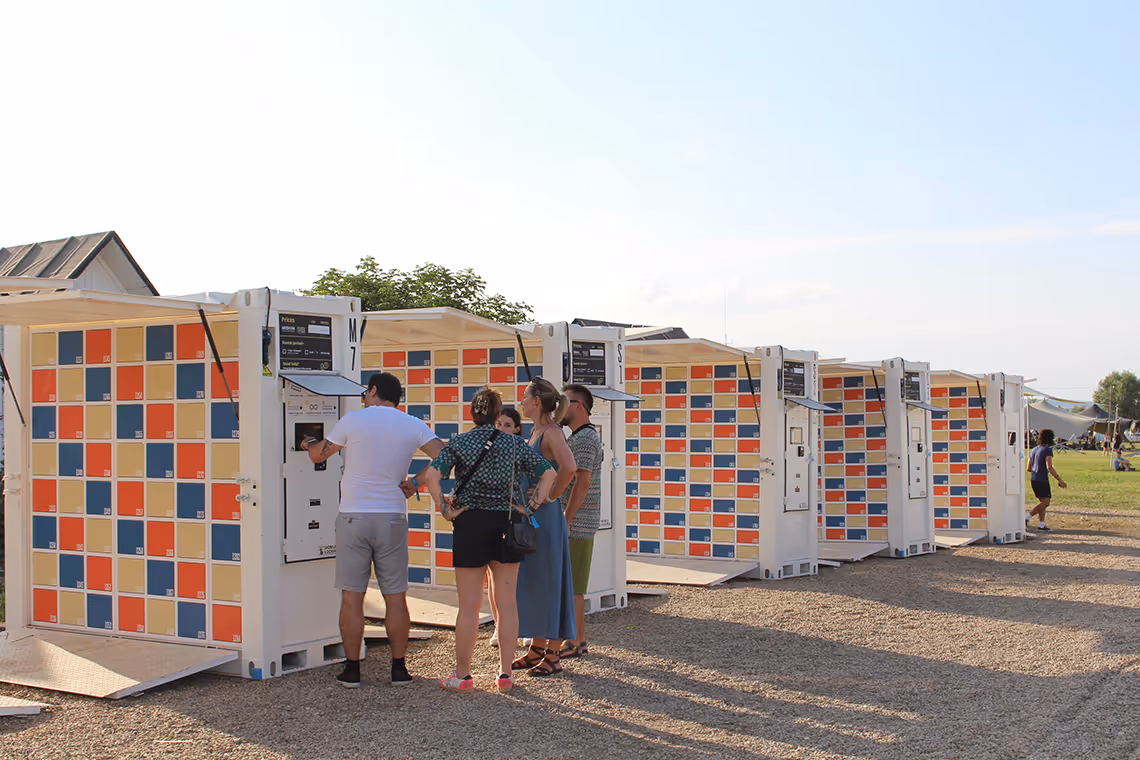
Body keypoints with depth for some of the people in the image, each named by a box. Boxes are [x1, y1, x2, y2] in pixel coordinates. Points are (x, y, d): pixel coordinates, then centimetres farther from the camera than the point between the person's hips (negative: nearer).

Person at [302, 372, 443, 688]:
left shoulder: (353, 420, -2)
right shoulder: (413, 426, 3)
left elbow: (318, 455, 10)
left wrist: (308, 443, 33)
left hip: (354, 517, -2)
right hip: (392, 517, 2)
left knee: (352, 596, 4)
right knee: (396, 597, 8)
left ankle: (352, 670, 8)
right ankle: (399, 668, 12)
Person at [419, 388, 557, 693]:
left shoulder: (459, 444, -3)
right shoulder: (516, 444, 4)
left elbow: (432, 475, -16)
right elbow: (548, 473, 2)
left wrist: (445, 510, -8)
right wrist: (532, 506, 3)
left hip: (470, 523, -2)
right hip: (507, 525, 2)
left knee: (469, 605, 4)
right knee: (507, 602, 9)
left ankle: (463, 676, 11)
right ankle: (505, 673, 14)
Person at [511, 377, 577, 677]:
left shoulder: (551, 432, -15)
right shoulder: (535, 432, 13)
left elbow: (568, 466, -33)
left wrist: (550, 495, -21)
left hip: (546, 517, -9)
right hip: (529, 517, 9)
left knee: (548, 583, -2)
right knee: (530, 582, 14)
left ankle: (552, 655, 5)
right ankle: (537, 649, 24)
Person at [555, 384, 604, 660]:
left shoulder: (584, 438, -15)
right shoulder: (583, 437, 18)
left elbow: (582, 483, -21)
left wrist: (564, 522, -20)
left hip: (576, 523, -10)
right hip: (580, 523, 10)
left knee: (570, 585, -6)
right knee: (573, 585, 13)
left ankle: (572, 643, -1)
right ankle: (579, 639, 19)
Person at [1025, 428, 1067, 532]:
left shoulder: (1034, 450, 13)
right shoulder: (1047, 450, -10)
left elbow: (1028, 468, 14)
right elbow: (1049, 467, -20)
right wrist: (1060, 480, -18)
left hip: (1033, 479, 8)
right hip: (1042, 480, -8)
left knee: (1043, 502, 14)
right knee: (1046, 502, -8)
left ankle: (1042, 524, 7)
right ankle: (1027, 517, -21)